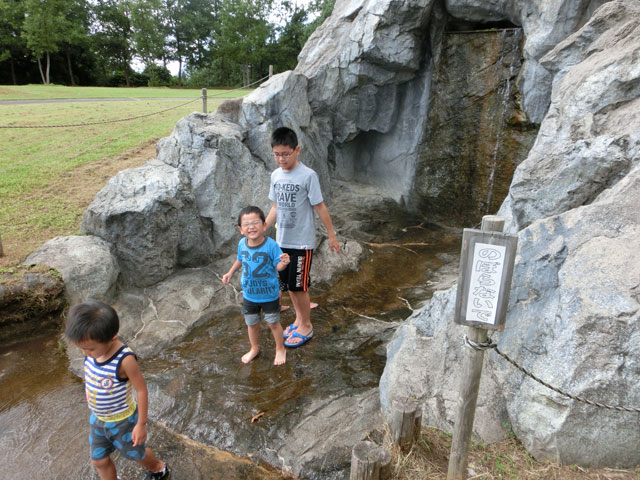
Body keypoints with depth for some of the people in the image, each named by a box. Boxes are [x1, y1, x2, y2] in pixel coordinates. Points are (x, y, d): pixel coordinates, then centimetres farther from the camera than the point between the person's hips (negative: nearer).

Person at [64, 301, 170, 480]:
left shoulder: (124, 359, -36)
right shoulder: (93, 350, -16)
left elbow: (141, 389, -25)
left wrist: (141, 424, -17)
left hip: (122, 420, -5)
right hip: (98, 419, 5)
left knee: (135, 454, 20)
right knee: (99, 460, 20)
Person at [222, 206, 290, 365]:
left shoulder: (271, 245, -25)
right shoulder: (242, 244, -11)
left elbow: (277, 266, -21)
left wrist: (283, 263, -43)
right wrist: (230, 273, 5)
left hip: (269, 294, -4)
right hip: (249, 294, 4)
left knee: (273, 323, 14)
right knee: (252, 324, 22)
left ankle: (280, 349, 39)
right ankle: (254, 348, 48)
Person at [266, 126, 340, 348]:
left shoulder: (308, 175, -15)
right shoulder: (275, 175, 3)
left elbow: (320, 207, -11)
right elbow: (276, 207, 11)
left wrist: (331, 235, -7)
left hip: (302, 242, -6)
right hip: (282, 241, 6)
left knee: (299, 286, 2)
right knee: (288, 285, 16)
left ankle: (306, 325, 22)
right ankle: (299, 318, 35)